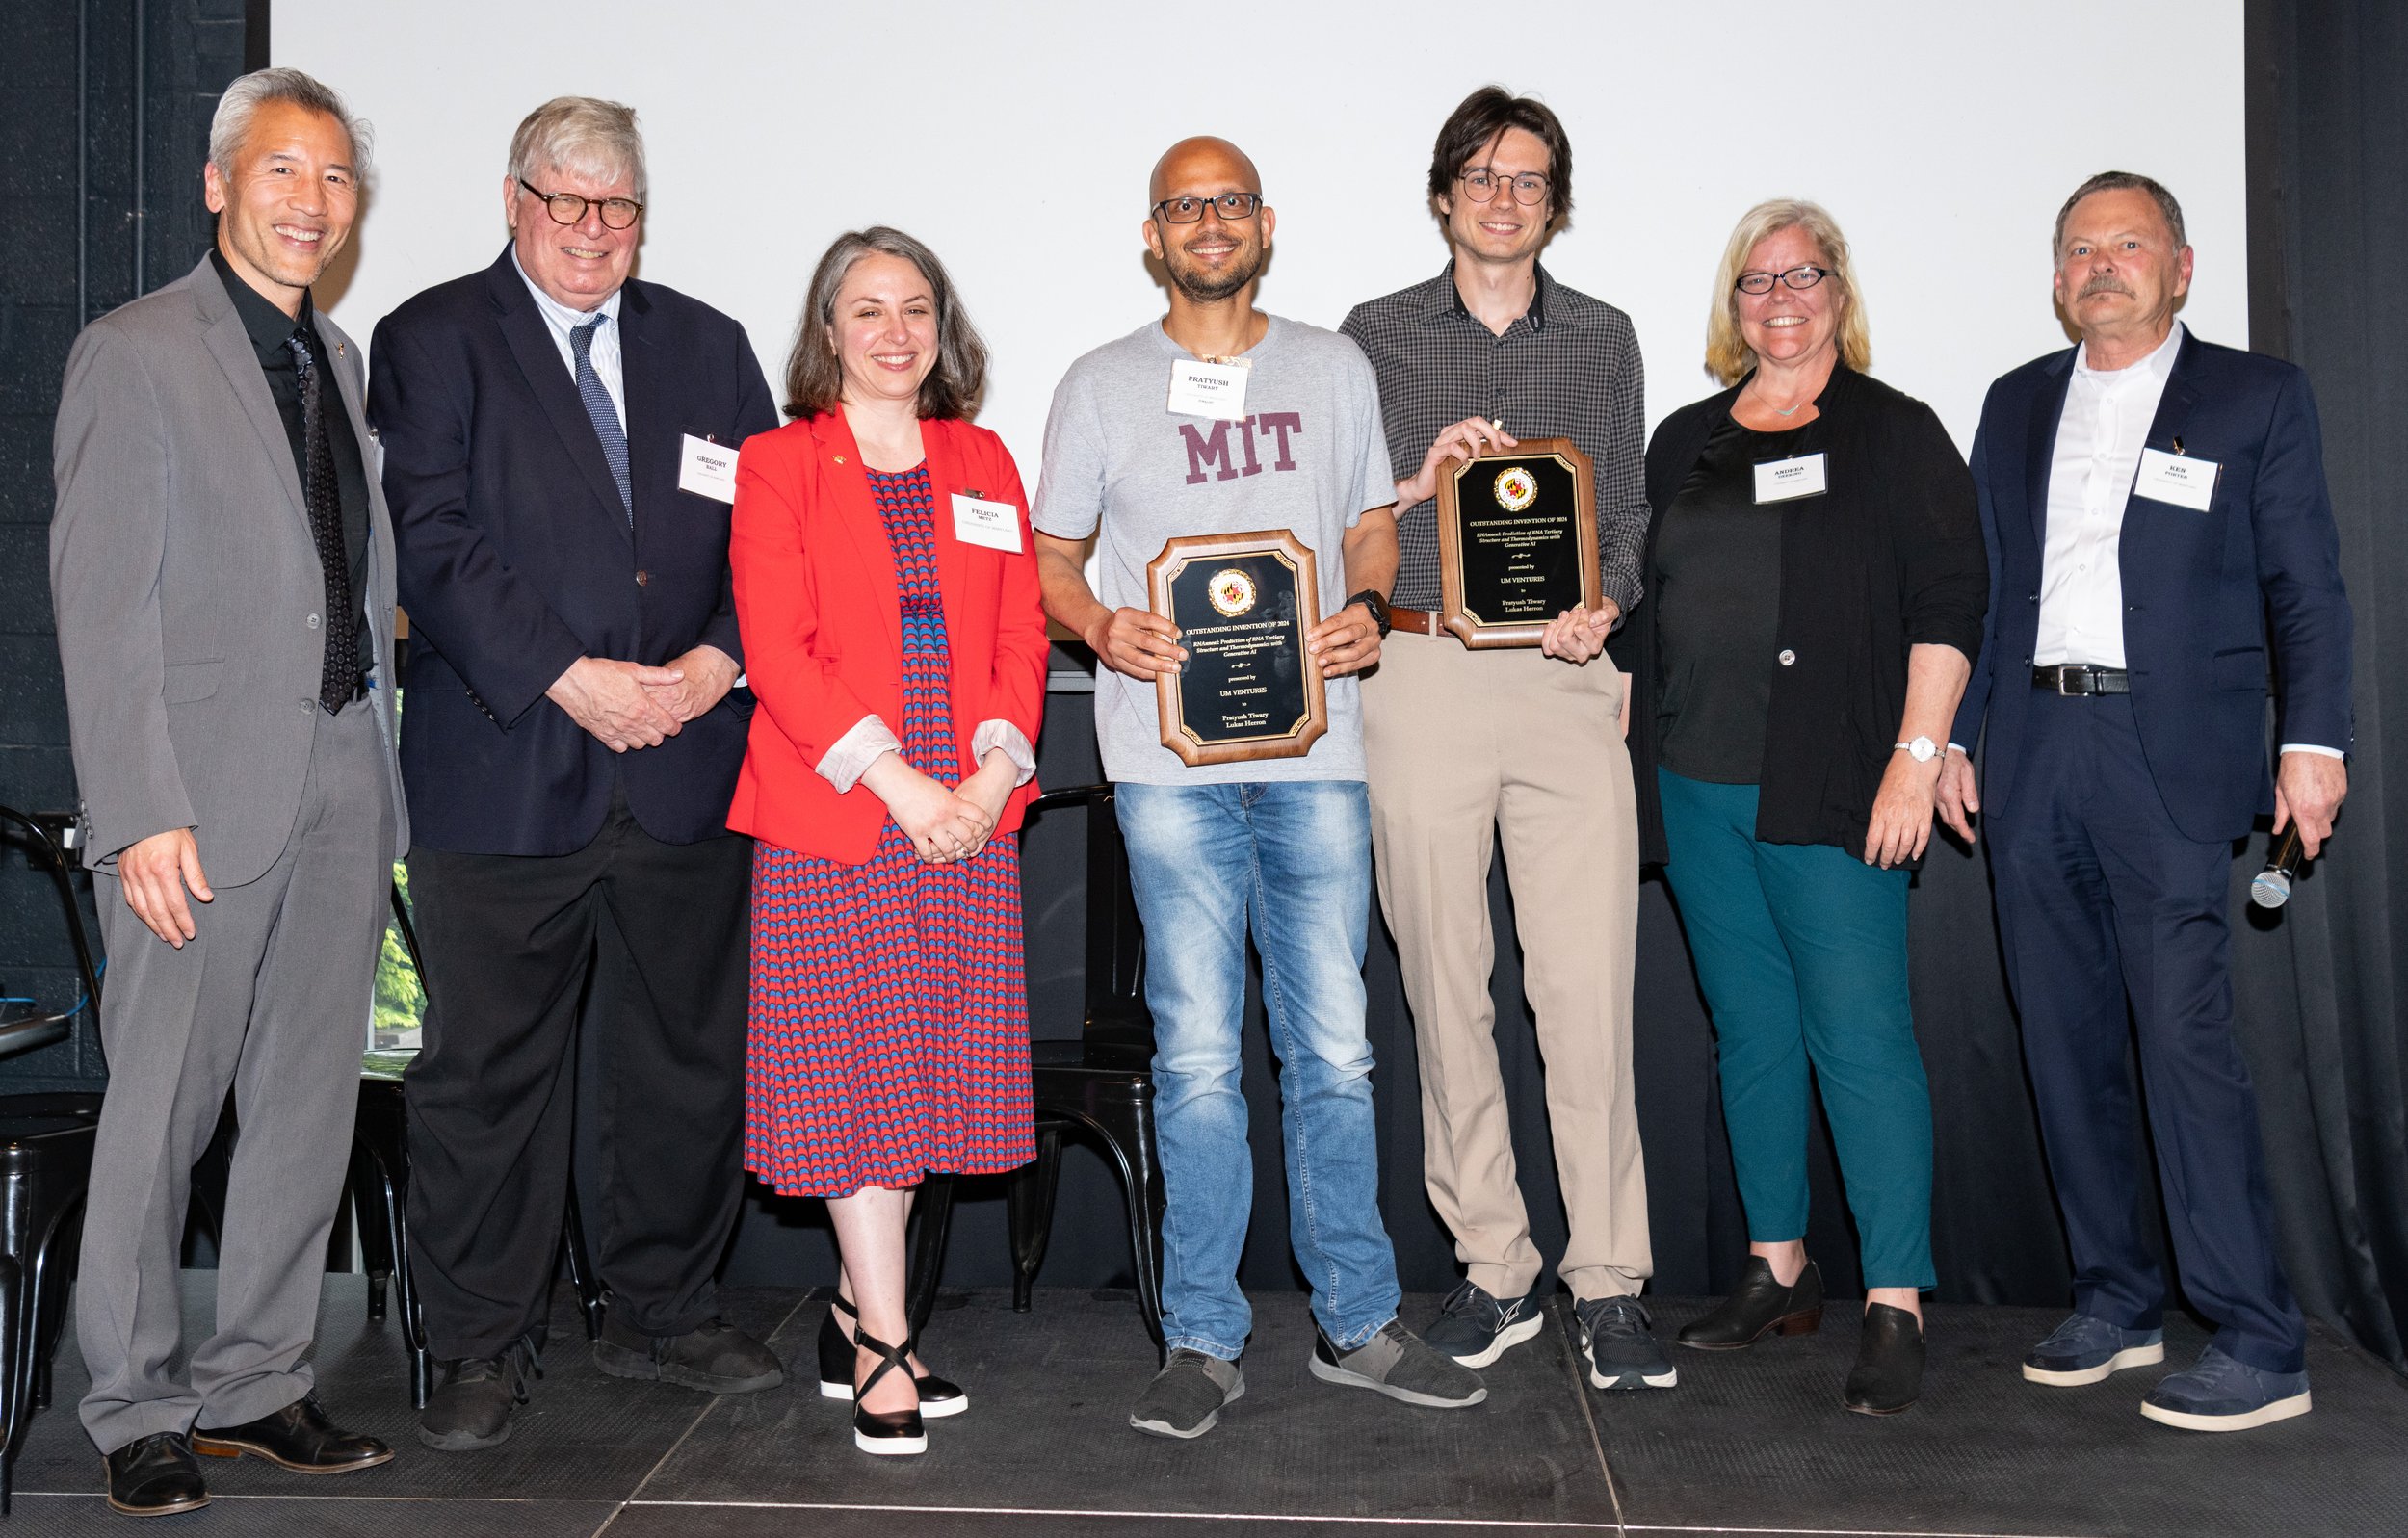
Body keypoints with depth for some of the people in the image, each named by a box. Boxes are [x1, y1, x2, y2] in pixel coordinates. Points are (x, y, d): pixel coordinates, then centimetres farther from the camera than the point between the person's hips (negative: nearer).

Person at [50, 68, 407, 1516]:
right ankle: (138, 1407, 17)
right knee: (161, 1107, 2)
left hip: (345, 773, 6)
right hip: (207, 787, -6)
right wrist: (142, 814, -16)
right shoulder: (136, 353, -3)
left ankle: (256, 1382, 23)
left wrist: (382, 769, 8)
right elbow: (101, 604, -9)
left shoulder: (343, 360, 16)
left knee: (312, 1101, 10)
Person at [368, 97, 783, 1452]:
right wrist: (569, 677, -16)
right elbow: (434, 542, -7)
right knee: (488, 1072, 3)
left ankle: (664, 1312, 27)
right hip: (505, 771, -3)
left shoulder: (709, 348, 15)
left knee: (689, 1058, 10)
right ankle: (487, 1346, 19)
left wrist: (721, 658, -8)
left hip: (687, 772, 4)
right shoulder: (433, 341, 5)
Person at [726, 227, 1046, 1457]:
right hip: (833, 809, -4)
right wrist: (894, 781, -15)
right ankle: (883, 1354, 7)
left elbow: (1022, 635, 9)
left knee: (927, 1062, 6)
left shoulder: (983, 464, 15)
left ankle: (856, 1316, 22)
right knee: (856, 1068, -2)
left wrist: (995, 769, -7)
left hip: (967, 814, 4)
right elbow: (776, 648, -7)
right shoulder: (778, 464, 3)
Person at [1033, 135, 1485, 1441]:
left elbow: (1374, 527, 18)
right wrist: (1100, 626, -10)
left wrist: (1366, 612, -3)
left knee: (1332, 1050, 6)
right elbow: (1050, 553, 11)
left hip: (1316, 751, 2)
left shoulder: (1337, 370, 14)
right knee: (1197, 1056, 0)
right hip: (1169, 757, -1)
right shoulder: (1101, 386, 9)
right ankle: (1203, 1342, 13)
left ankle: (1355, 1323, 19)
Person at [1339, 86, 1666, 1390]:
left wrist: (1605, 603, -2)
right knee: (1446, 985, 2)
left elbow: (1627, 511, 17)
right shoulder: (1377, 338, 11)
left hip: (1562, 682, 1)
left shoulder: (1603, 340, 17)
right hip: (1420, 676, 0)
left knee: (1589, 988, -5)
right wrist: (1419, 484, -10)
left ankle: (1608, 1284, 4)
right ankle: (1494, 1268, 14)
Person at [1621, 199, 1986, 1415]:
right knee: (1749, 1030, 10)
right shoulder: (1686, 441, 17)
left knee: (1861, 1038, -7)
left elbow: (1948, 607, -4)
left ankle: (1896, 1306, 0)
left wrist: (1915, 758, -13)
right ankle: (1778, 1270, 22)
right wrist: (1628, 752, 13)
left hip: (1829, 796, -5)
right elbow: (1647, 612, 19)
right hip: (1696, 791, 5)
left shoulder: (1895, 434, 3)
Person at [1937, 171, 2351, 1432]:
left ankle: (2257, 1342, -1)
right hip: (2030, 759, 5)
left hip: (2169, 761, -4)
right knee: (2065, 1042, 7)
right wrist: (1952, 737, 11)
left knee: (2186, 1039, -10)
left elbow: (2306, 587, 2)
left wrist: (2314, 738, -9)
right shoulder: (2017, 404, 17)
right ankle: (2115, 1301, 20)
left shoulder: (2257, 397, 6)